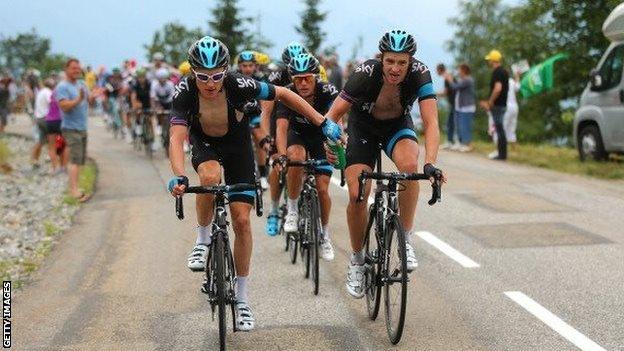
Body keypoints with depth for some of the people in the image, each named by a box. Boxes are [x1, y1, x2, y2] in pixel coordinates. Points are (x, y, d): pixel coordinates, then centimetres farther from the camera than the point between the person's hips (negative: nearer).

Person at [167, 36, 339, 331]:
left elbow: (283, 94, -18)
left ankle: (241, 298, 7)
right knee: (210, 176, -37)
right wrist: (178, 176, -55)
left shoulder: (238, 85, -30)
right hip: (205, 145, 0)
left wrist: (323, 122, -19)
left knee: (241, 220, -6)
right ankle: (203, 240, -10)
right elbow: (177, 138, -37)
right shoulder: (185, 92, -29)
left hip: (238, 146, 0)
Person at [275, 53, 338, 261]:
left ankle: (325, 234, 17)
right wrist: (282, 155, -56)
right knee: (296, 158, -35)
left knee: (322, 189, -7)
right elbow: (282, 126, -39)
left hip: (321, 137, 0)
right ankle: (292, 210, -16)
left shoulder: (327, 92, -30)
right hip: (297, 135, 0)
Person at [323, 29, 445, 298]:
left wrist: (430, 163, -49)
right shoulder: (366, 74, -31)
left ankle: (406, 240, -16)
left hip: (398, 127, 1)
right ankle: (357, 260, 9)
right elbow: (333, 114, -26)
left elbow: (431, 123, -35)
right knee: (357, 195, -16)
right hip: (363, 127, 0)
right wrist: (330, 142, -45)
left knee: (409, 165, -33)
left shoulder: (419, 74, -29)